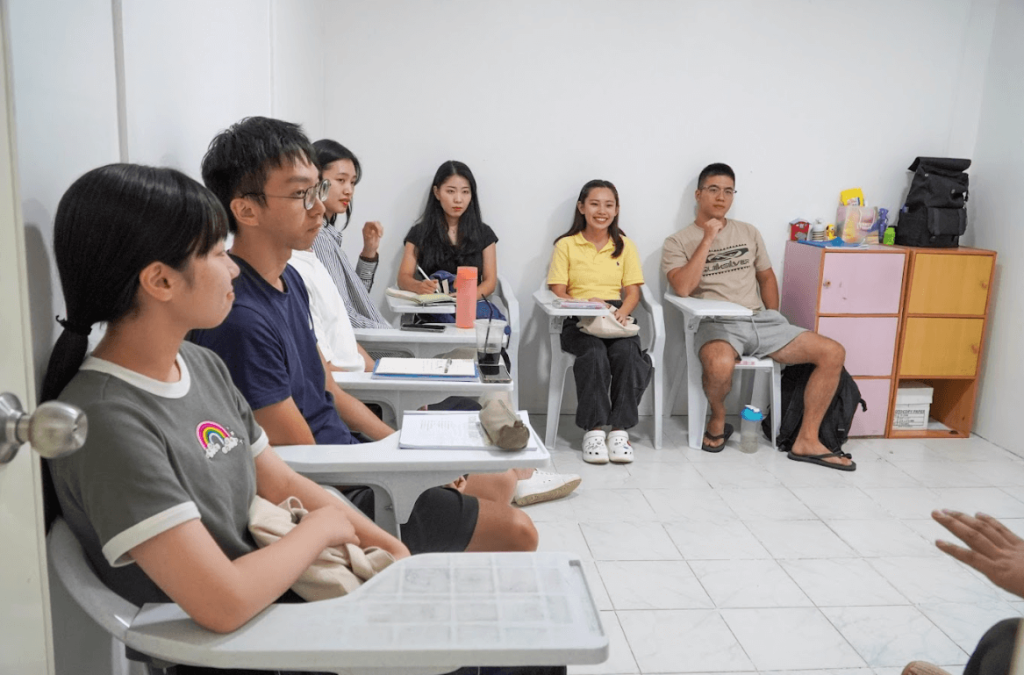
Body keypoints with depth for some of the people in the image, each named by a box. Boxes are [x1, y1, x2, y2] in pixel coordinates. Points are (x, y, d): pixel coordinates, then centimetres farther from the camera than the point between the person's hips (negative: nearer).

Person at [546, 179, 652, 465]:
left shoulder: (625, 246, 17)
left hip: (616, 320, 2)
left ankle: (619, 429, -22)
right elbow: (558, 294, 3)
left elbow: (633, 291, 10)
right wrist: (586, 305, -17)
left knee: (626, 352, -32)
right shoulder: (566, 245, 10)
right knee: (594, 353, -34)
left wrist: (623, 311, -13)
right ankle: (593, 430, -25)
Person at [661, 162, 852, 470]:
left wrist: (773, 320, 10)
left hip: (760, 320, 6)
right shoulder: (678, 242, 3)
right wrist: (708, 239, -12)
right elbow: (683, 288, -14)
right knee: (720, 365, -41)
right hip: (717, 324, -5)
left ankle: (807, 441, -3)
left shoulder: (749, 232, 18)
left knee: (833, 352, -10)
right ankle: (718, 420, -5)